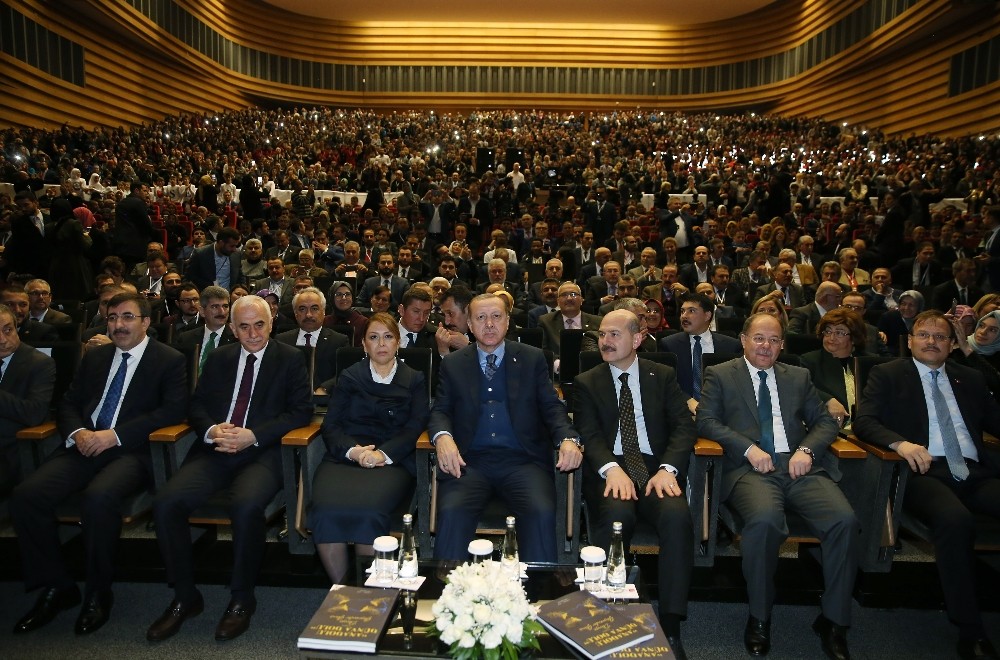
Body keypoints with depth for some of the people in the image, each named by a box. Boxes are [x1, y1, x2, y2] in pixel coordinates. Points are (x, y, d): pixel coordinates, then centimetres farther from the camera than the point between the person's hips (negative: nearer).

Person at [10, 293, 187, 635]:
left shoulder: (169, 360, 2)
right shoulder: (94, 357, 20)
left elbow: (173, 409, -9)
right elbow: (68, 403, 19)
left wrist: (115, 435, -16)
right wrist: (77, 432, -5)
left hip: (131, 450, -5)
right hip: (83, 446, 6)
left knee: (98, 497, -33)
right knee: (25, 496, -17)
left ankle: (98, 592, -10)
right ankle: (56, 587, 1)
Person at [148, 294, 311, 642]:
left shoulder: (290, 359, 6)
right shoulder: (218, 358, 18)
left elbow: (301, 411, -2)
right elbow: (196, 405, 16)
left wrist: (253, 435, -14)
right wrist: (210, 430, -8)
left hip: (262, 452, -4)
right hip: (215, 450, 4)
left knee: (246, 505, -34)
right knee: (165, 503, -20)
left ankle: (242, 599, -10)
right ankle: (185, 597, -1)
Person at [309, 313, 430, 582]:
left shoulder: (414, 380, 18)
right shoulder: (349, 377, 21)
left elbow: (415, 426, 5)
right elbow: (331, 424, 10)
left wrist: (383, 454, -13)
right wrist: (352, 450, -11)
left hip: (393, 461, -1)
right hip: (345, 456, 2)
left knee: (368, 510, -34)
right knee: (325, 509, -30)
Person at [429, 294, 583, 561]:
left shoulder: (533, 359, 12)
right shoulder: (453, 364, 14)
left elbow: (551, 407, 8)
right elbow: (440, 410, 10)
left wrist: (568, 439, -13)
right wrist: (443, 436, -14)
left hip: (522, 460, 0)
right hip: (469, 461, 1)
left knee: (542, 513, -27)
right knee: (451, 512, -27)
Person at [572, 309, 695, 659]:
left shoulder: (663, 376, 13)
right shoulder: (586, 382, 11)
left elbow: (684, 427, 4)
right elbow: (589, 435, -1)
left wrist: (667, 468, -15)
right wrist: (611, 469, -22)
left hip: (656, 468, 1)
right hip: (610, 470, -1)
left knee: (676, 514, -30)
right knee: (616, 514, -34)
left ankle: (670, 625, -20)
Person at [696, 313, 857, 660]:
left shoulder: (799, 376, 23)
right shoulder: (720, 375, 12)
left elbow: (825, 422, 18)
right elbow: (706, 421, 1)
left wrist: (806, 449, -4)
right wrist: (748, 448, -13)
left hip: (799, 466, 4)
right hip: (751, 468, -3)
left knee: (844, 519, -24)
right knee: (765, 520, -35)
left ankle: (833, 621, -4)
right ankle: (759, 618, -11)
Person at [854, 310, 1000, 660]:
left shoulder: (971, 378, 25)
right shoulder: (887, 374, 11)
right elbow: (863, 422, -1)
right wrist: (900, 442, -19)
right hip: (925, 471, -4)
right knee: (956, 520, -34)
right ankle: (970, 632, -21)